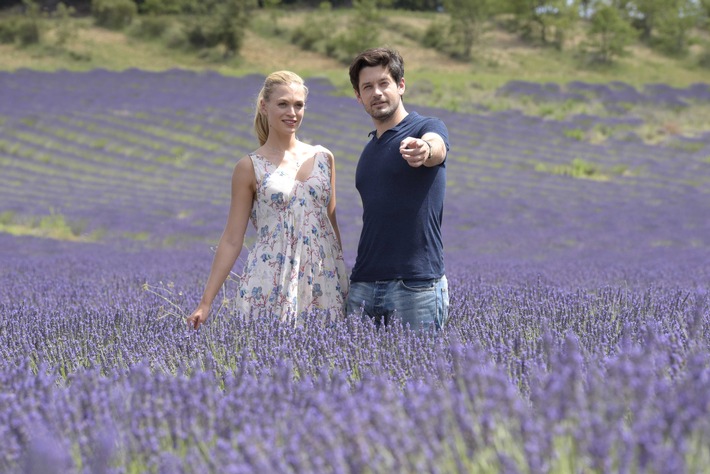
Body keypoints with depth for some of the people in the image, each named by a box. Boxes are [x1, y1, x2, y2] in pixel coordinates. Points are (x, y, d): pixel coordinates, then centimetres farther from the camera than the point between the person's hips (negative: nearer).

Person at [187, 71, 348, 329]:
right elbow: (232, 239, 1)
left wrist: (346, 285, 17)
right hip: (271, 287, -3)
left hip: (324, 282, 3)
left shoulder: (323, 158, 9)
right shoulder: (249, 167, 1)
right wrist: (206, 302, -3)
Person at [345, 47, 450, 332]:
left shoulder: (428, 128, -4)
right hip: (363, 284, 6)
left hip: (416, 284, -6)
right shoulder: (369, 150, 17)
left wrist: (424, 149, -54)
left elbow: (437, 147, -29)